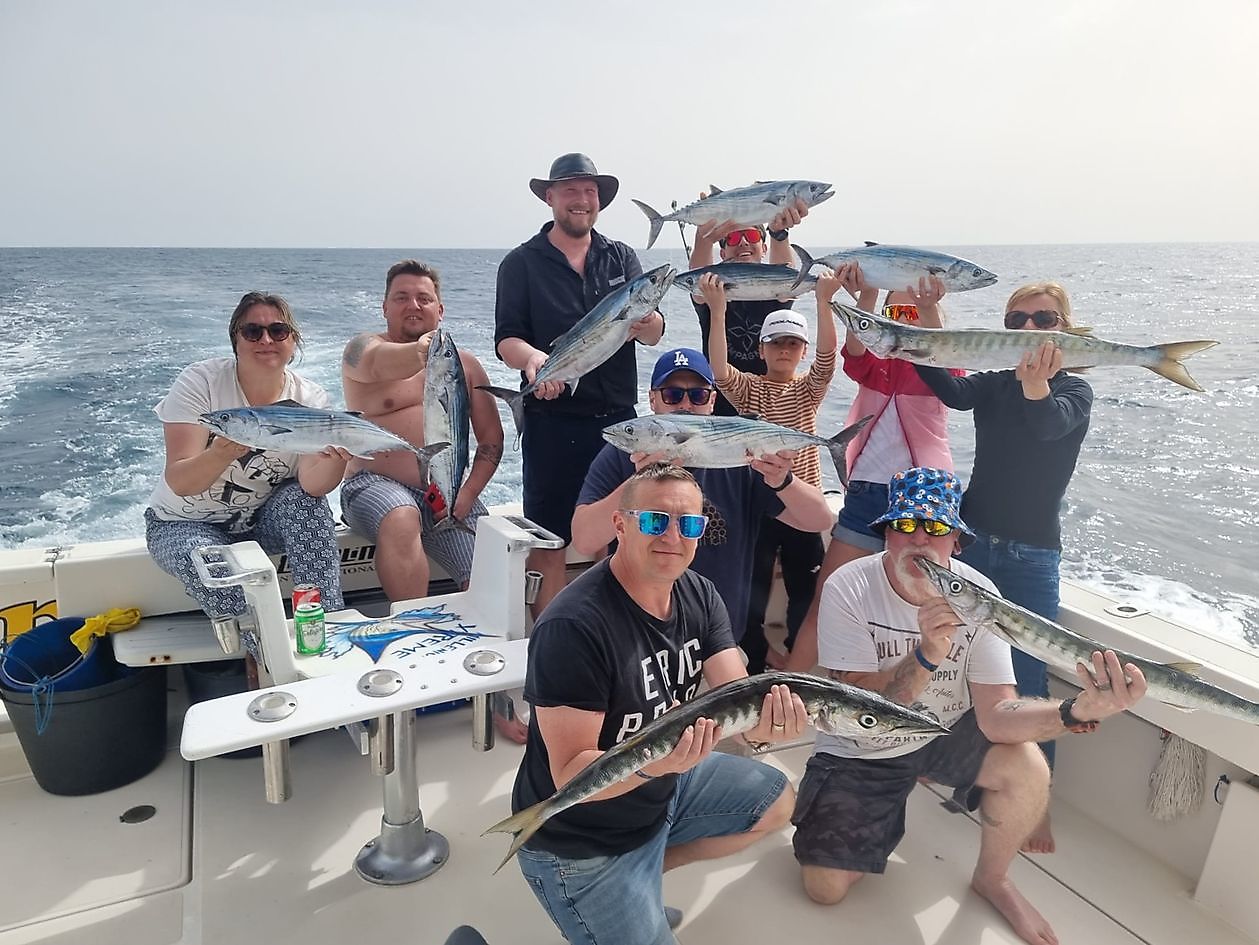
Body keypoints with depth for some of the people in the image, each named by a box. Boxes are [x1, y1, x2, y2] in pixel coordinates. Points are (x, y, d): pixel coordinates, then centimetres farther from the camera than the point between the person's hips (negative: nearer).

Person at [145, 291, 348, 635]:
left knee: (304, 499, -28)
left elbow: (311, 483, -26)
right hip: (186, 523, -2)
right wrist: (221, 454, -46)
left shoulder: (309, 399, -11)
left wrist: (335, 460, -49)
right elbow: (178, 483, -25)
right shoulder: (200, 382, -17)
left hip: (261, 518, 2)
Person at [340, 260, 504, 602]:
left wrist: (467, 493, -4)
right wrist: (419, 352, -47)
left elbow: (491, 439, 13)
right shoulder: (363, 349, 5)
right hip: (378, 484, -3)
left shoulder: (464, 363, 16)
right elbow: (384, 363, -23)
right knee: (402, 520, -37)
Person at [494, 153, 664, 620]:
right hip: (553, 420, -3)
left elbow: (655, 333, 1)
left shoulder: (621, 257, 12)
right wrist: (533, 357, -28)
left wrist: (644, 323, -25)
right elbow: (506, 339, -5)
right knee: (549, 545, 0)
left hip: (617, 419, 3)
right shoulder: (522, 263, 5)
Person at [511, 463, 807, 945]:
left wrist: (766, 716, -38)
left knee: (776, 800, 16)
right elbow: (570, 774, -29)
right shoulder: (572, 626, -31)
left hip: (665, 786, 7)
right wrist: (655, 762, -47)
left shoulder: (698, 595, -7)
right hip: (580, 839, -7)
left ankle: (644, 875, 18)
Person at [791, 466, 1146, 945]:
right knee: (825, 887, -9)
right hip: (860, 750, -2)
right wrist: (926, 655, -43)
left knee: (1027, 768, -27)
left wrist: (1077, 712, -44)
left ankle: (991, 880, 6)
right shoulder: (848, 590, -24)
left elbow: (995, 717, -24)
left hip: (948, 732, 2)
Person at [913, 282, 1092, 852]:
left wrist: (1035, 382, -50)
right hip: (970, 541, 3)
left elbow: (1049, 424, -26)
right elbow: (953, 392, -17)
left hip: (1031, 555, -3)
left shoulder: (1075, 391, -3)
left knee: (1027, 679, -3)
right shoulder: (994, 384, 6)